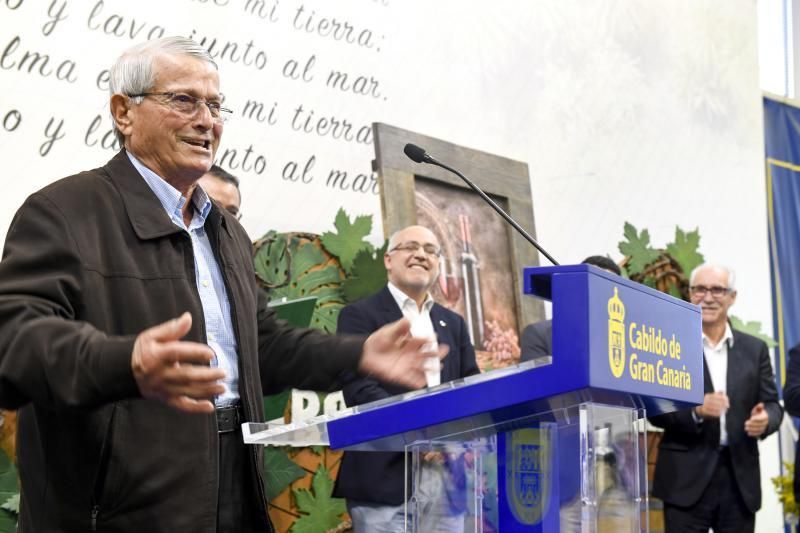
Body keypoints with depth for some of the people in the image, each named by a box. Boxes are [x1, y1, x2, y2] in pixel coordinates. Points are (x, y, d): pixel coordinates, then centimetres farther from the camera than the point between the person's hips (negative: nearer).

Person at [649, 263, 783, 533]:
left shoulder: (755, 348, 11)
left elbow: (772, 403, 10)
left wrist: (765, 419, -13)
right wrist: (696, 411, -23)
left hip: (741, 479, 4)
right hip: (687, 479, -3)